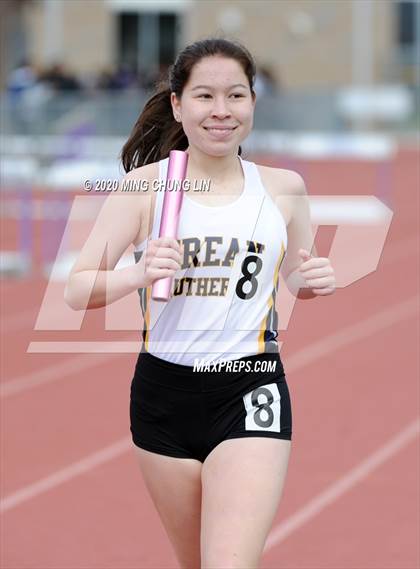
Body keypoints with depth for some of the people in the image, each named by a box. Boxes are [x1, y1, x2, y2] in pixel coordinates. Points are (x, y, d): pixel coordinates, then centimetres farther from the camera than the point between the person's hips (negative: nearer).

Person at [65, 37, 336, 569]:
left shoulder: (283, 187, 3)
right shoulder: (144, 185, -3)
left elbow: (298, 283, 19)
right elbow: (75, 291, -7)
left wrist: (315, 281, -4)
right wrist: (138, 274, -27)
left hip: (251, 391, -1)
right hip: (164, 391, 1)